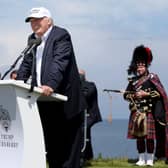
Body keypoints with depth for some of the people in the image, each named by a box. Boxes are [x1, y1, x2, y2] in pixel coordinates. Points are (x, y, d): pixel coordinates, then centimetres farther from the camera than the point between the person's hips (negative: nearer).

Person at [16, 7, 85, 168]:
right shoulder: (32, 39, 15)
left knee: (68, 144, -3)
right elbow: (27, 63, 13)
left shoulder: (61, 35, -10)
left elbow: (60, 62, -24)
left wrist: (51, 85, -37)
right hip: (44, 101, 8)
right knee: (51, 144, 10)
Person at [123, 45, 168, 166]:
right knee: (139, 136, 6)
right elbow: (126, 95, 12)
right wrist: (134, 95, -8)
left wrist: (146, 94, -15)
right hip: (136, 112, 4)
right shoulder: (133, 80, 11)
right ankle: (142, 159, 13)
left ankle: (150, 159, 2)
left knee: (149, 136, -4)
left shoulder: (152, 78, 0)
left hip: (149, 112, -4)